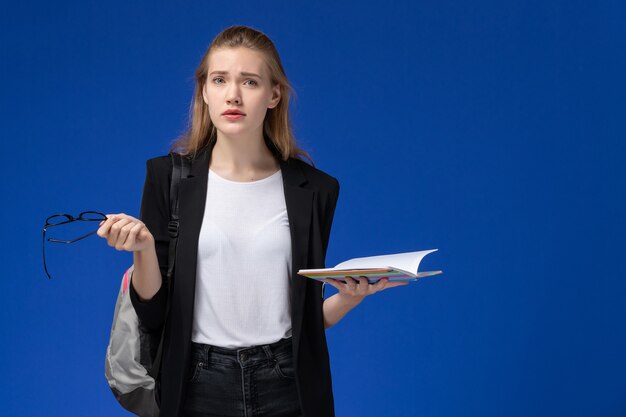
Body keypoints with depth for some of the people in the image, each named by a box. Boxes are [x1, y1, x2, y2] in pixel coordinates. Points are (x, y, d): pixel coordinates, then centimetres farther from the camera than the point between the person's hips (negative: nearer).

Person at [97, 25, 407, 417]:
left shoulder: (314, 189, 0)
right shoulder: (169, 178, -2)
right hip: (198, 385, 0)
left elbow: (309, 317, 6)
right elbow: (152, 312, -4)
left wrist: (348, 298, -13)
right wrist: (143, 248, -20)